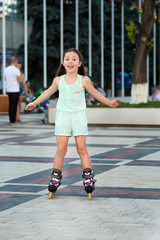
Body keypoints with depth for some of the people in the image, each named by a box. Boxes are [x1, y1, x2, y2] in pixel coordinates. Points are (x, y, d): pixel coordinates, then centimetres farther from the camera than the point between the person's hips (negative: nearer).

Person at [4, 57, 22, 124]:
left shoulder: (6, 69, 6)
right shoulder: (16, 70, -14)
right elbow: (20, 80, -13)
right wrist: (20, 75, 5)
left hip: (8, 90, 6)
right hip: (15, 90, -6)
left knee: (10, 104, 14)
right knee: (14, 105, -3)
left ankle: (11, 119, 16)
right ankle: (13, 120, -3)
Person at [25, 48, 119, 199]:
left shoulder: (83, 80, -4)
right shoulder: (59, 80, 2)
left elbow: (95, 93, 12)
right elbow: (48, 92, 19)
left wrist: (109, 103, 15)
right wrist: (34, 103, 25)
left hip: (78, 116, -1)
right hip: (62, 116, 1)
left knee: (81, 148, -5)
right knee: (61, 148, -2)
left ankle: (88, 177, -1)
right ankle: (56, 177, 8)